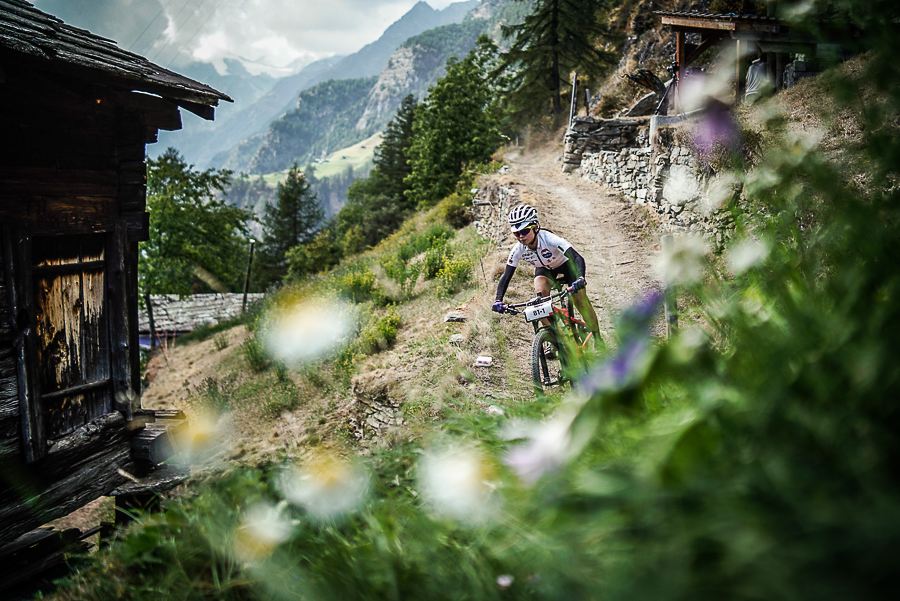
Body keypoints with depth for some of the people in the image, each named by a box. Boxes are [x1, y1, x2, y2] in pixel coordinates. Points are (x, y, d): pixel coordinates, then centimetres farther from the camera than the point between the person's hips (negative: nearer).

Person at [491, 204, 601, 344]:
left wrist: (580, 278, -64)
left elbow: (577, 258, -46)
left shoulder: (549, 239, -39)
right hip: (544, 269, 3)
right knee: (541, 294, -26)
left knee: (581, 302, -16)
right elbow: (506, 276, -23)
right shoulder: (518, 250, -27)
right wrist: (498, 300, -38)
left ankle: (597, 339, 4)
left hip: (565, 264, -3)